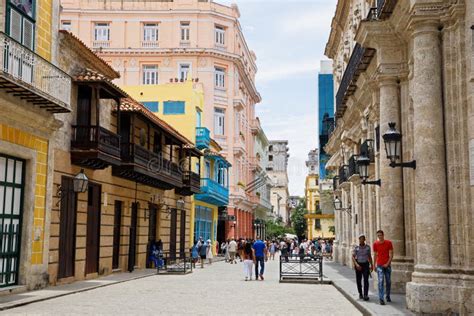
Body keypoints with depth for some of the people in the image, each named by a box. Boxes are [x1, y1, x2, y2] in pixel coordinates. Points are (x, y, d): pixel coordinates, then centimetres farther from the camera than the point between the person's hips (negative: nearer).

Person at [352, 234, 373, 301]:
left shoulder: (367, 247, 2)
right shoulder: (356, 248, -4)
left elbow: (369, 256, 12)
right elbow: (353, 257, -9)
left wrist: (371, 265, 9)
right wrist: (356, 264, -23)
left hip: (365, 265, 0)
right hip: (358, 265, 0)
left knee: (366, 280, -12)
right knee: (358, 280, 7)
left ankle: (365, 295, -16)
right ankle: (360, 294, 27)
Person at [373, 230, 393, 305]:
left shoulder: (389, 243, -3)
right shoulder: (375, 244, 1)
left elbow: (391, 254, -3)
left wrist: (387, 263, -12)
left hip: (387, 265, 1)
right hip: (379, 265, -1)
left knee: (388, 282, 10)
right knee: (381, 282, -9)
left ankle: (388, 296, 29)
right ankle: (381, 299, -11)